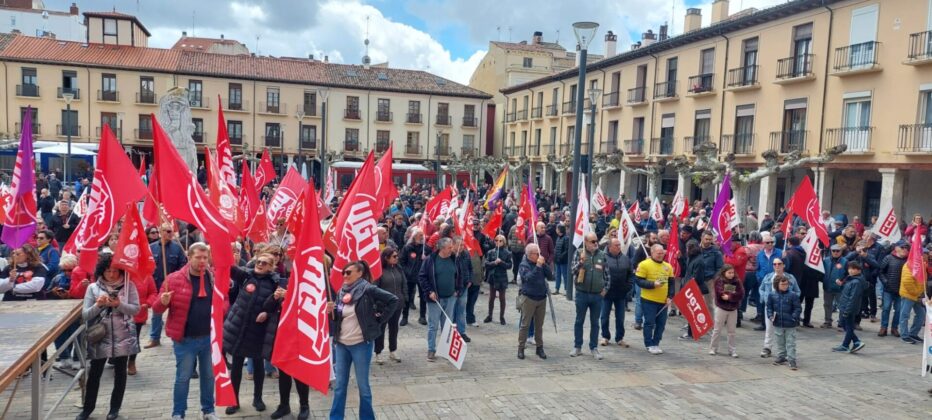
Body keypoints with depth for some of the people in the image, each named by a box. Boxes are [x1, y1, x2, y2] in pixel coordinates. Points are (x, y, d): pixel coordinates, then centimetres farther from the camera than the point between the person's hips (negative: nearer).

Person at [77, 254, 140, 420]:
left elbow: (136, 308, -7)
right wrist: (98, 305, -20)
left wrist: (119, 304, -22)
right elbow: (85, 315, -3)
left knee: (120, 372, 10)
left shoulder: (129, 286, -2)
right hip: (100, 337, 0)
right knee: (94, 373, 8)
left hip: (123, 337, 0)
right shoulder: (93, 288, -1)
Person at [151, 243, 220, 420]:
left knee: (208, 376, 15)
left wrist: (221, 309, -8)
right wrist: (163, 302, -26)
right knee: (183, 377, 5)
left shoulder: (214, 279, 1)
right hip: (185, 339, -3)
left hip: (209, 337, 3)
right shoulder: (174, 279, -9)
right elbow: (157, 308, -4)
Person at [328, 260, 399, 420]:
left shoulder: (368, 290, -12)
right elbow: (337, 317, 13)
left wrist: (378, 319, -8)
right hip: (341, 344, 5)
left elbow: (393, 300, -10)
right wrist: (331, 311, -7)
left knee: (363, 385, 6)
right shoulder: (342, 291, 6)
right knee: (339, 385, 12)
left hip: (361, 344, -5)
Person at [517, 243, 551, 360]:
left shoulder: (541, 262, 6)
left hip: (542, 298, 5)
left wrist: (544, 264, -13)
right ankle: (521, 348, 7)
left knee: (539, 325, 12)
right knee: (525, 324, 0)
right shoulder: (524, 265, -10)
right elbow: (529, 278, -25)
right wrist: (538, 266, -28)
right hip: (528, 298, -5)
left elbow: (549, 275, -1)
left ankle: (539, 347, 20)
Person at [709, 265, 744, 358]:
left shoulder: (737, 282, 2)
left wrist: (729, 296, -18)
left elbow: (741, 294, -8)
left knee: (731, 331, 10)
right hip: (721, 308, -3)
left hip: (733, 309, 3)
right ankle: (713, 348, 15)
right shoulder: (718, 281, -7)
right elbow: (719, 294, -17)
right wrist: (733, 295, -14)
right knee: (717, 330, 6)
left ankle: (732, 350, 17)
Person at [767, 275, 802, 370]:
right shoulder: (772, 295, -2)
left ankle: (792, 360, 7)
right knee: (780, 342, 17)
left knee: (791, 343, 2)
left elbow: (798, 308, -6)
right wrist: (770, 316, -8)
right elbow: (769, 307, 7)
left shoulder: (793, 295, -9)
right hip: (778, 324, 3)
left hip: (790, 324, -3)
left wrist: (794, 317, -17)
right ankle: (781, 357, 31)